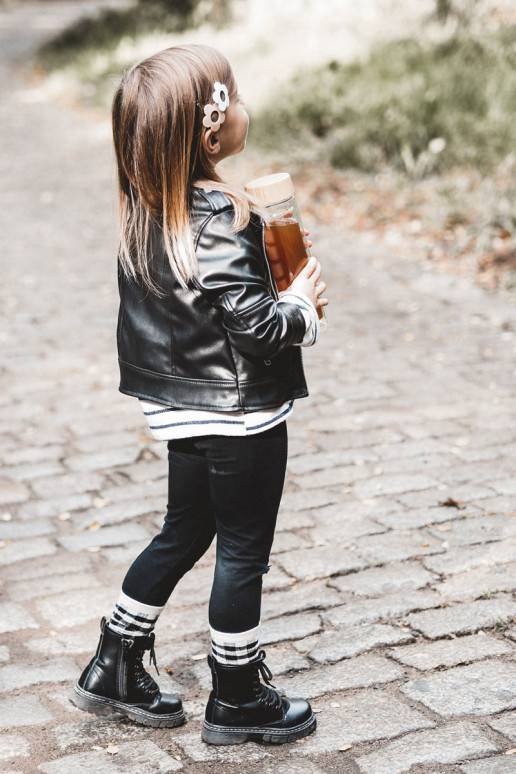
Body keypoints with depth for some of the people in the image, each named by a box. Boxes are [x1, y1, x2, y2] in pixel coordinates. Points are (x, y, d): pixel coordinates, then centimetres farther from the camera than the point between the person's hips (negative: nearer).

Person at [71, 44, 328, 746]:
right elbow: (256, 325, -26)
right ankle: (237, 700, 22)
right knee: (243, 553, 7)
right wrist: (302, 306, -7)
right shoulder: (221, 218, -24)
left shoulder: (144, 211, 1)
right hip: (241, 412, -8)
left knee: (183, 534, 22)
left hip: (182, 410, 8)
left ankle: (114, 668, 30)